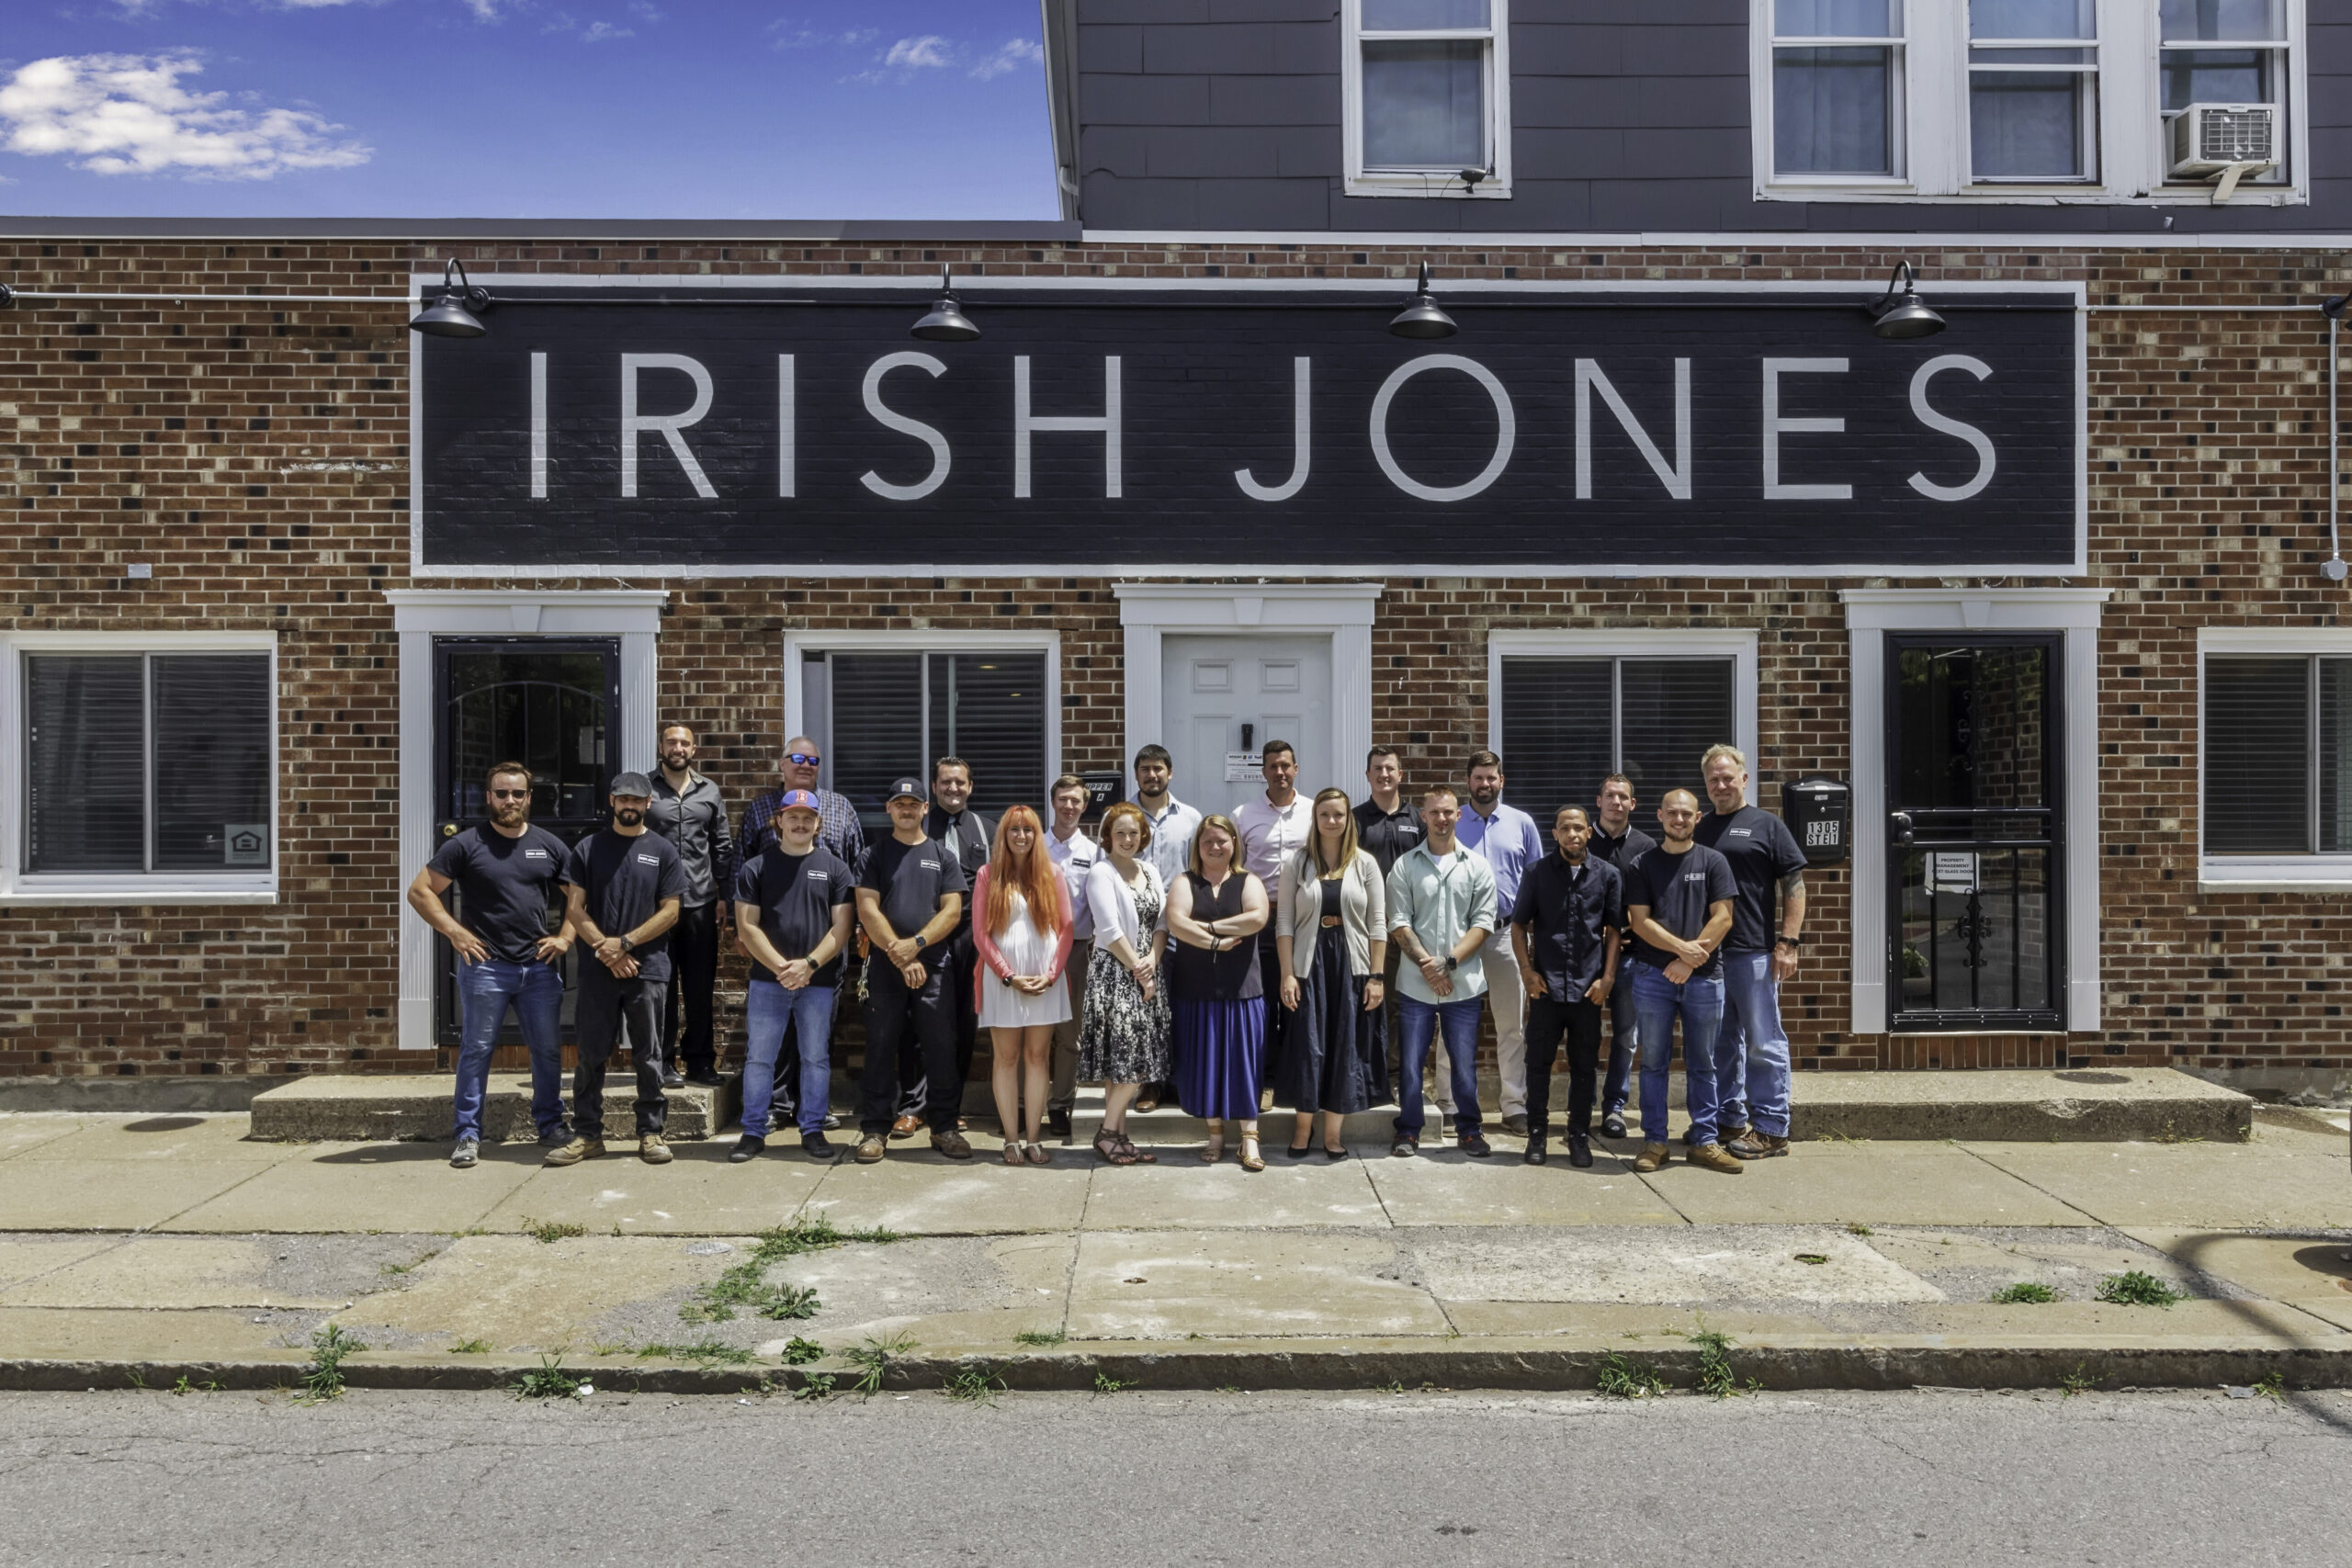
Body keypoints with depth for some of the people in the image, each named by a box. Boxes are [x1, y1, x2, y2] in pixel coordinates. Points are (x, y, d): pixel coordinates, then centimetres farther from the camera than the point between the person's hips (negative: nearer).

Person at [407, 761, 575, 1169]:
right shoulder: (466, 844, 0)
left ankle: (551, 1124, 22)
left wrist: (565, 936, 2)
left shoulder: (550, 845, 8)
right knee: (476, 1050, 3)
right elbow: (420, 891, 0)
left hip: (539, 966, 3)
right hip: (485, 967, -3)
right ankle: (468, 1136, 11)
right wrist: (455, 932, -8)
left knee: (548, 1049, 8)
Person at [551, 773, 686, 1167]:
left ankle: (650, 1134, 12)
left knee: (648, 1057, 5)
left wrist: (624, 943, -9)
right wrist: (605, 950, -8)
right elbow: (575, 907, 3)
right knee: (591, 1056, 5)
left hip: (648, 969, -1)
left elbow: (670, 911, -1)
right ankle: (587, 1134, 14)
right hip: (598, 970, 1)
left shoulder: (663, 851, 5)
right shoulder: (588, 848, 7)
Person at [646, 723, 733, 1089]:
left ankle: (700, 1061, 17)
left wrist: (724, 896, 6)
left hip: (701, 903, 3)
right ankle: (664, 1063, 11)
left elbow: (723, 847, 12)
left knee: (701, 986, 7)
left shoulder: (710, 792, 11)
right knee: (662, 985, 2)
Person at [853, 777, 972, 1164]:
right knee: (881, 1049, 2)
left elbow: (952, 911, 2)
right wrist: (901, 956, -12)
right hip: (885, 968, 0)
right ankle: (874, 1129, 10)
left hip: (934, 968, 1)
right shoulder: (876, 855, 8)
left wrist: (916, 944, -13)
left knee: (941, 1050, 0)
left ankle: (944, 1128, 11)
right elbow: (867, 910, -3)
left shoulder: (942, 856, 10)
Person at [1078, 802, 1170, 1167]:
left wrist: (1152, 961, -7)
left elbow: (1161, 922, 9)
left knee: (1129, 1061, 6)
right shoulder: (1101, 874, -7)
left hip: (1148, 972, 7)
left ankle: (1118, 1135, 13)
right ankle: (1108, 1133, 2)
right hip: (1114, 973, -7)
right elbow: (1110, 931, -12)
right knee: (1131, 1060, -10)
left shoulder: (1151, 872, 14)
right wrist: (1137, 970, -11)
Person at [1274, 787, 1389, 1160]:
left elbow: (1378, 924, 1)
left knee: (1346, 1048, 3)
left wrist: (1377, 976, -5)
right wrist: (1287, 974, -9)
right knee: (1307, 1047, 1)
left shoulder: (1365, 864, 3)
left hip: (1352, 965, 1)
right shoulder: (1298, 864, 3)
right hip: (1309, 964, 0)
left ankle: (1333, 1133, 12)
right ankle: (1303, 1126, 17)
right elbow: (1284, 922, -1)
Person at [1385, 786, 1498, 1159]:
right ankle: (1408, 1132, 15)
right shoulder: (1405, 866, 5)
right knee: (1410, 1062, 2)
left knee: (1464, 1063, 4)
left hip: (1463, 982, 0)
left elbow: (1483, 922, -1)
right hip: (1416, 983, 0)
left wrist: (1449, 962, -11)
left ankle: (1469, 1130, 20)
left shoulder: (1477, 866, 6)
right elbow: (1399, 922, -1)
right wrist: (1425, 962, -12)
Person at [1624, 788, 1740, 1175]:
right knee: (1653, 1062, 4)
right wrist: (1681, 947, -15)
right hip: (1653, 976, 0)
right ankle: (1654, 1141, 10)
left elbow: (1722, 917, -3)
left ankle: (1704, 1142, 12)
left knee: (1702, 1064, 6)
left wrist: (1689, 961, -11)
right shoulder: (1644, 865, 6)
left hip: (1703, 978, 0)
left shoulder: (1713, 862, 5)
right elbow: (1640, 921, -1)